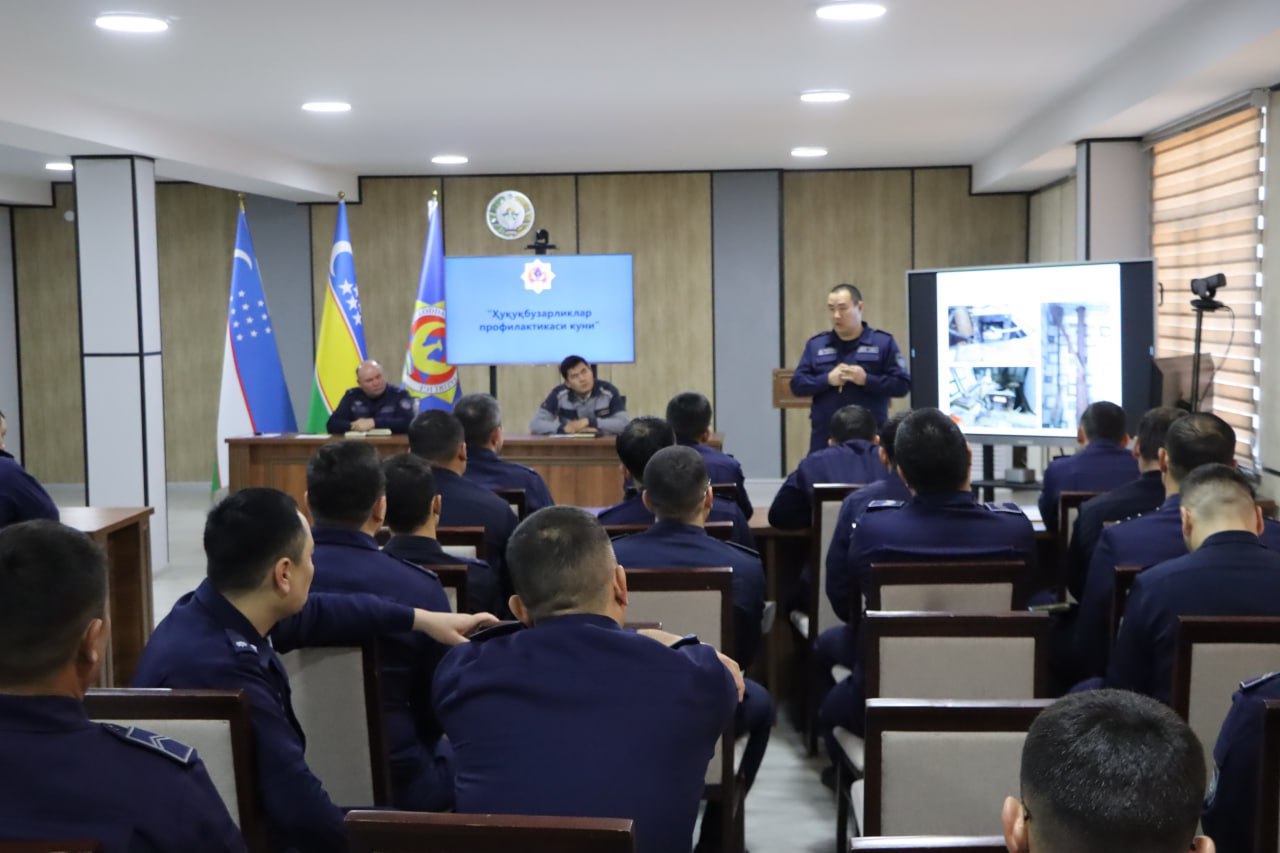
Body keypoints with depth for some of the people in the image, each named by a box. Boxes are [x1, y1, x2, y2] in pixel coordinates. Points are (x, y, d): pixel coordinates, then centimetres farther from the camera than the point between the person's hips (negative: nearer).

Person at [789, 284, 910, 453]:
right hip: (825, 439, 2)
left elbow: (903, 385, -3)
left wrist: (866, 379, -17)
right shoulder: (816, 344, 10)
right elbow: (797, 384, 6)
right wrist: (827, 379, -11)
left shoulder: (883, 342, 2)